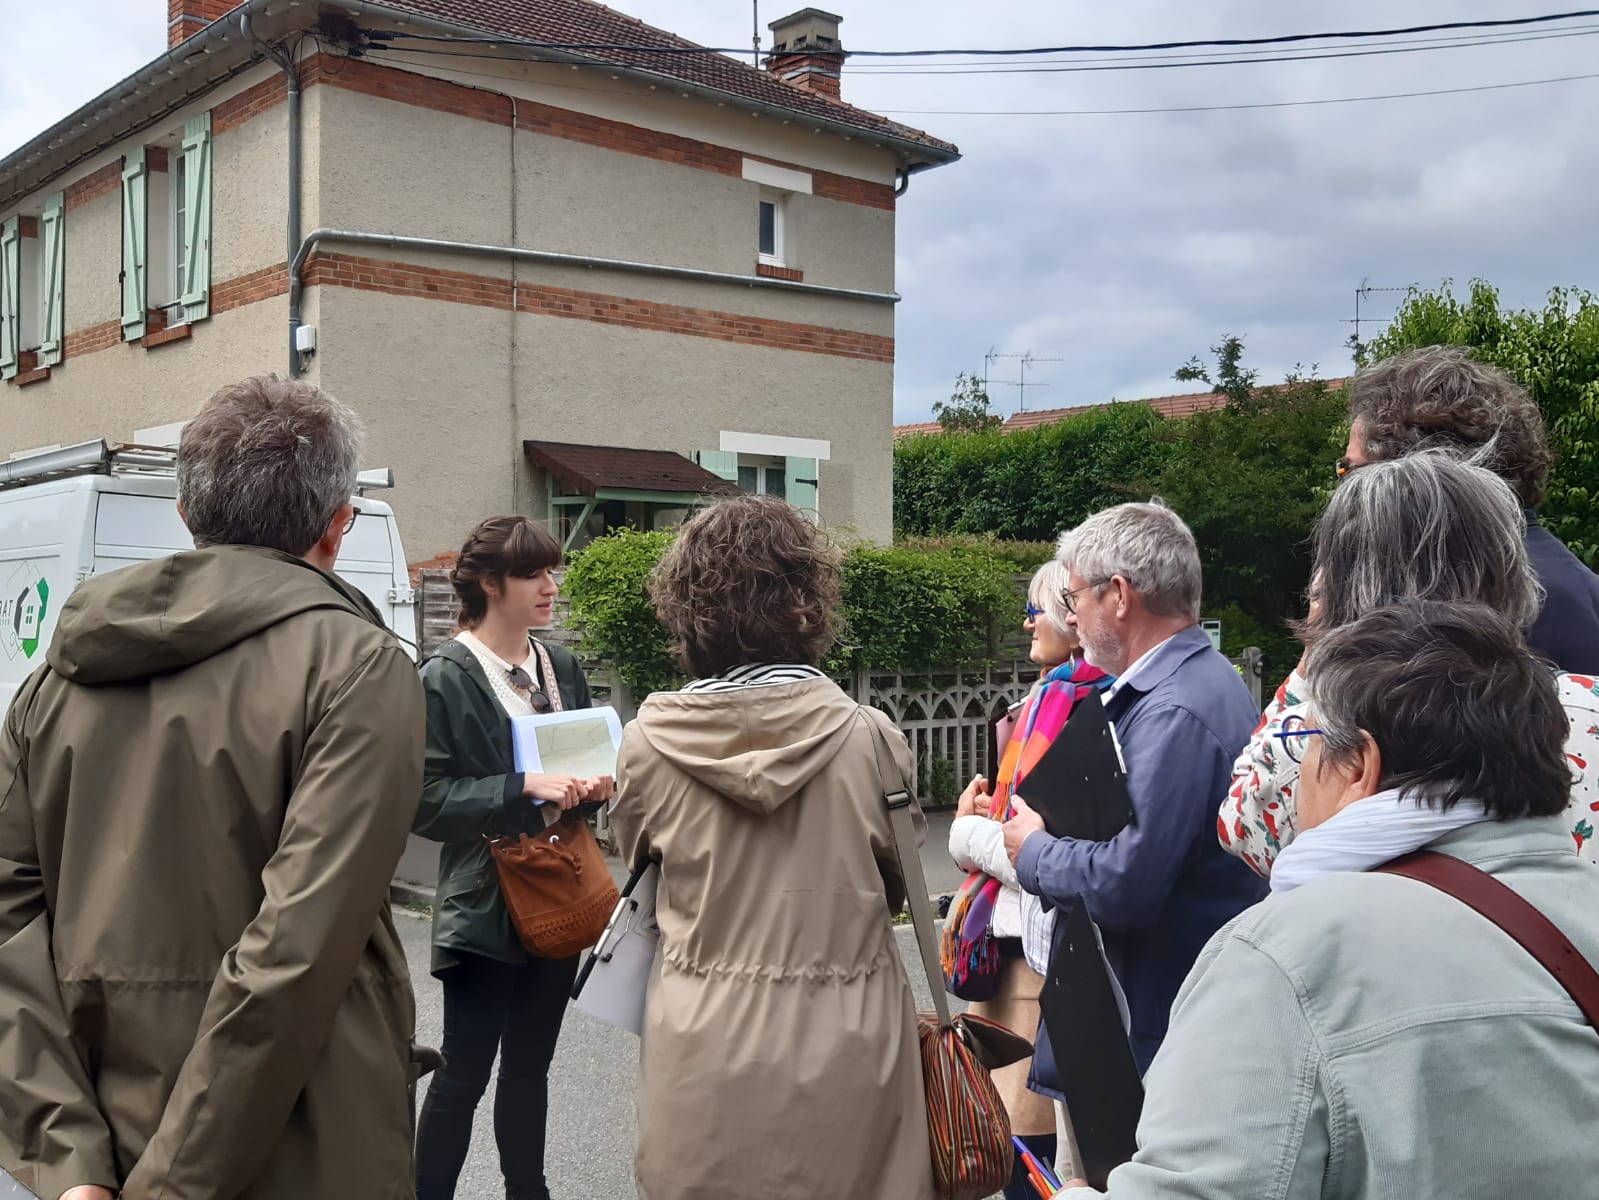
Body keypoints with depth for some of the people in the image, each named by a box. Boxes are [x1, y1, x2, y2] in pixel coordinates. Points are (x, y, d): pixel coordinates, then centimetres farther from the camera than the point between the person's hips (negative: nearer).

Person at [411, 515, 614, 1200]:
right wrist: (524, 786, -24)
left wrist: (596, 787, -3)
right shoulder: (447, 676, -10)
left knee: (530, 1065, 16)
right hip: (485, 906, -6)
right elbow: (426, 803, -15)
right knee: (465, 1072, 1)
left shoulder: (563, 668, 8)